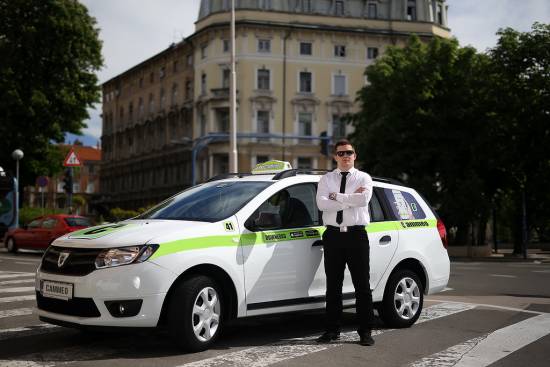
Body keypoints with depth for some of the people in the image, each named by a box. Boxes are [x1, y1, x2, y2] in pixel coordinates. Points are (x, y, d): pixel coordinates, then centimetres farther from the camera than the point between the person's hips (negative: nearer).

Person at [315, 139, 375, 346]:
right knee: (333, 285, 6)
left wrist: (337, 196, -9)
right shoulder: (326, 179, 10)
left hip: (356, 235, -2)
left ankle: (365, 332, 6)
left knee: (362, 285, 0)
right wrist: (351, 199, -10)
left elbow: (364, 199, -16)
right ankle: (333, 330, 15)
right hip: (333, 235, 2)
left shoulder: (364, 178, 6)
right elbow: (321, 204, -8)